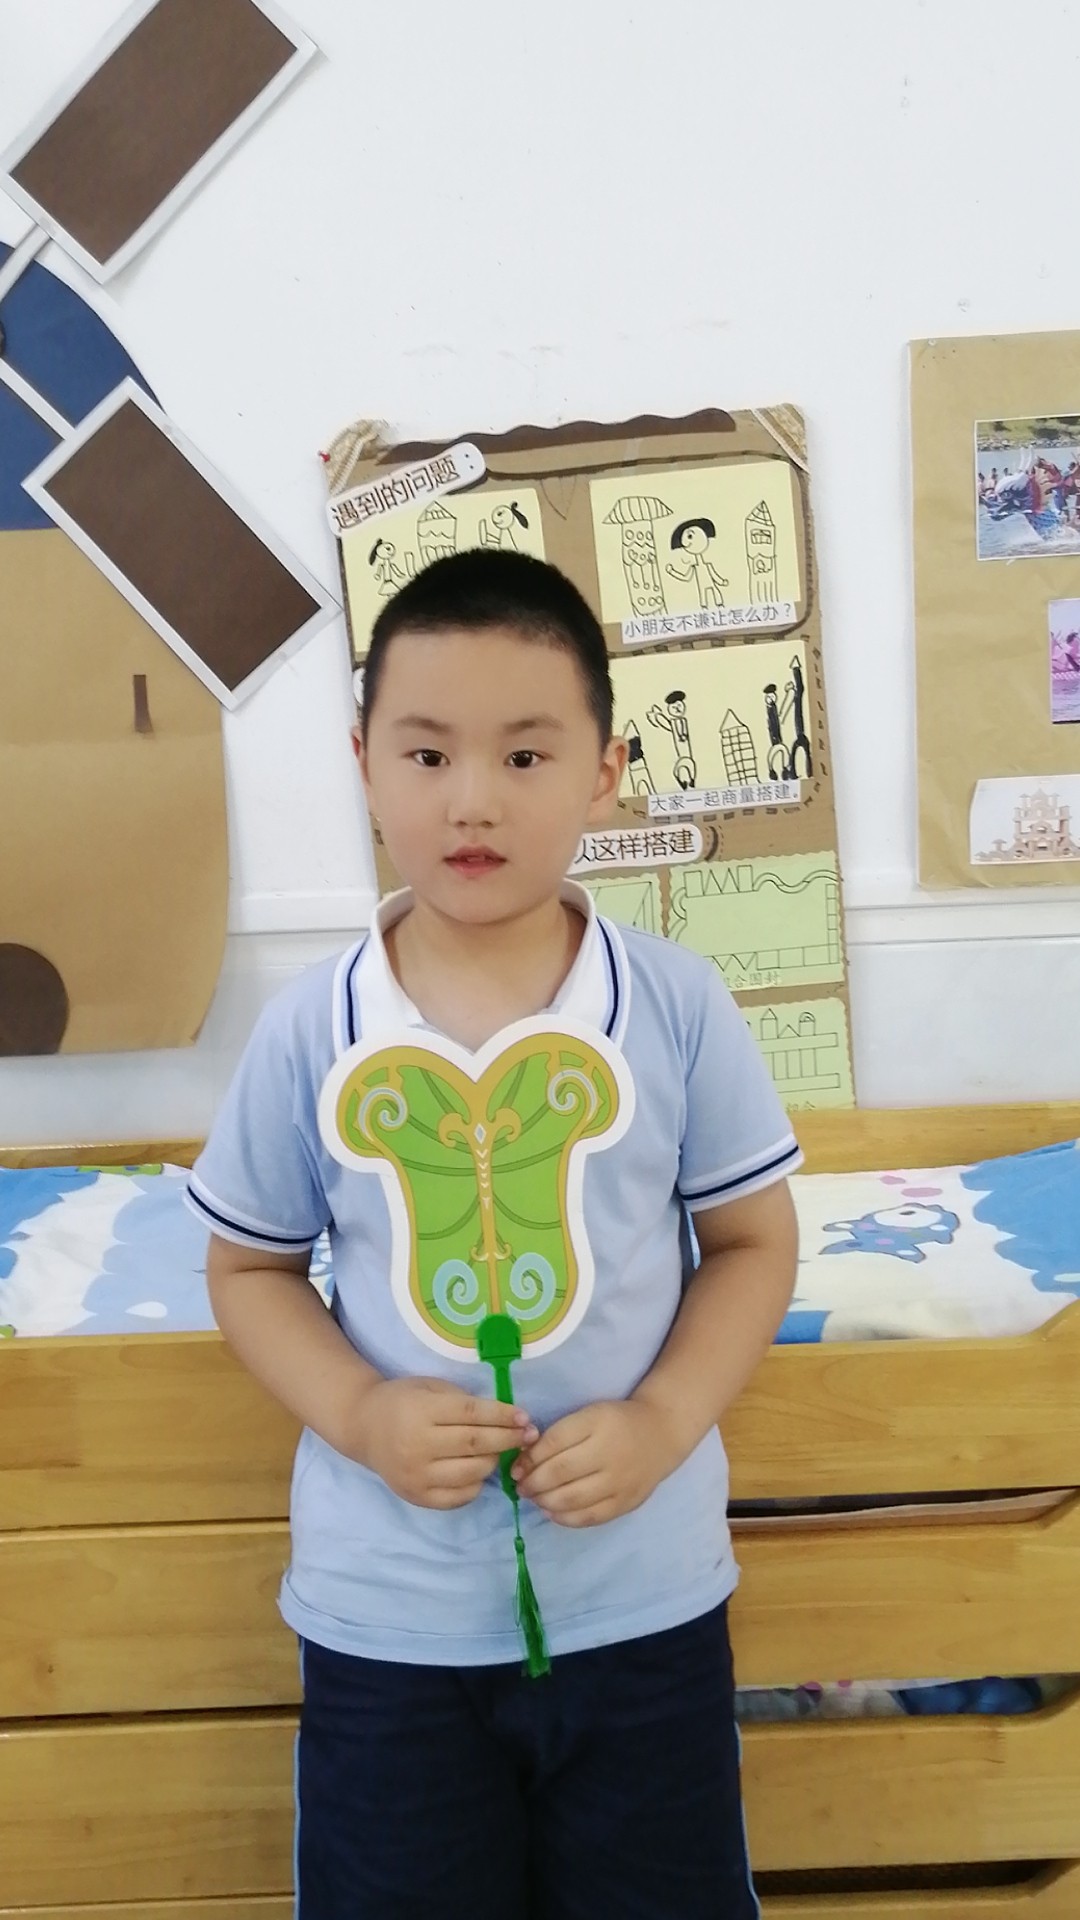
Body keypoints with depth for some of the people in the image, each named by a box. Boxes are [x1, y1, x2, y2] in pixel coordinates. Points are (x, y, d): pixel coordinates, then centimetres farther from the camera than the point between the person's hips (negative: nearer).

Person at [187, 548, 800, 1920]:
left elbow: (753, 1242, -1)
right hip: (385, 1614, 0)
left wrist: (663, 1421, -15)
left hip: (644, 1595, 0)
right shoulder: (308, 1036, -10)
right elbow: (248, 1266, 2)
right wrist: (358, 1415, -14)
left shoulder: (678, 1009, -10)